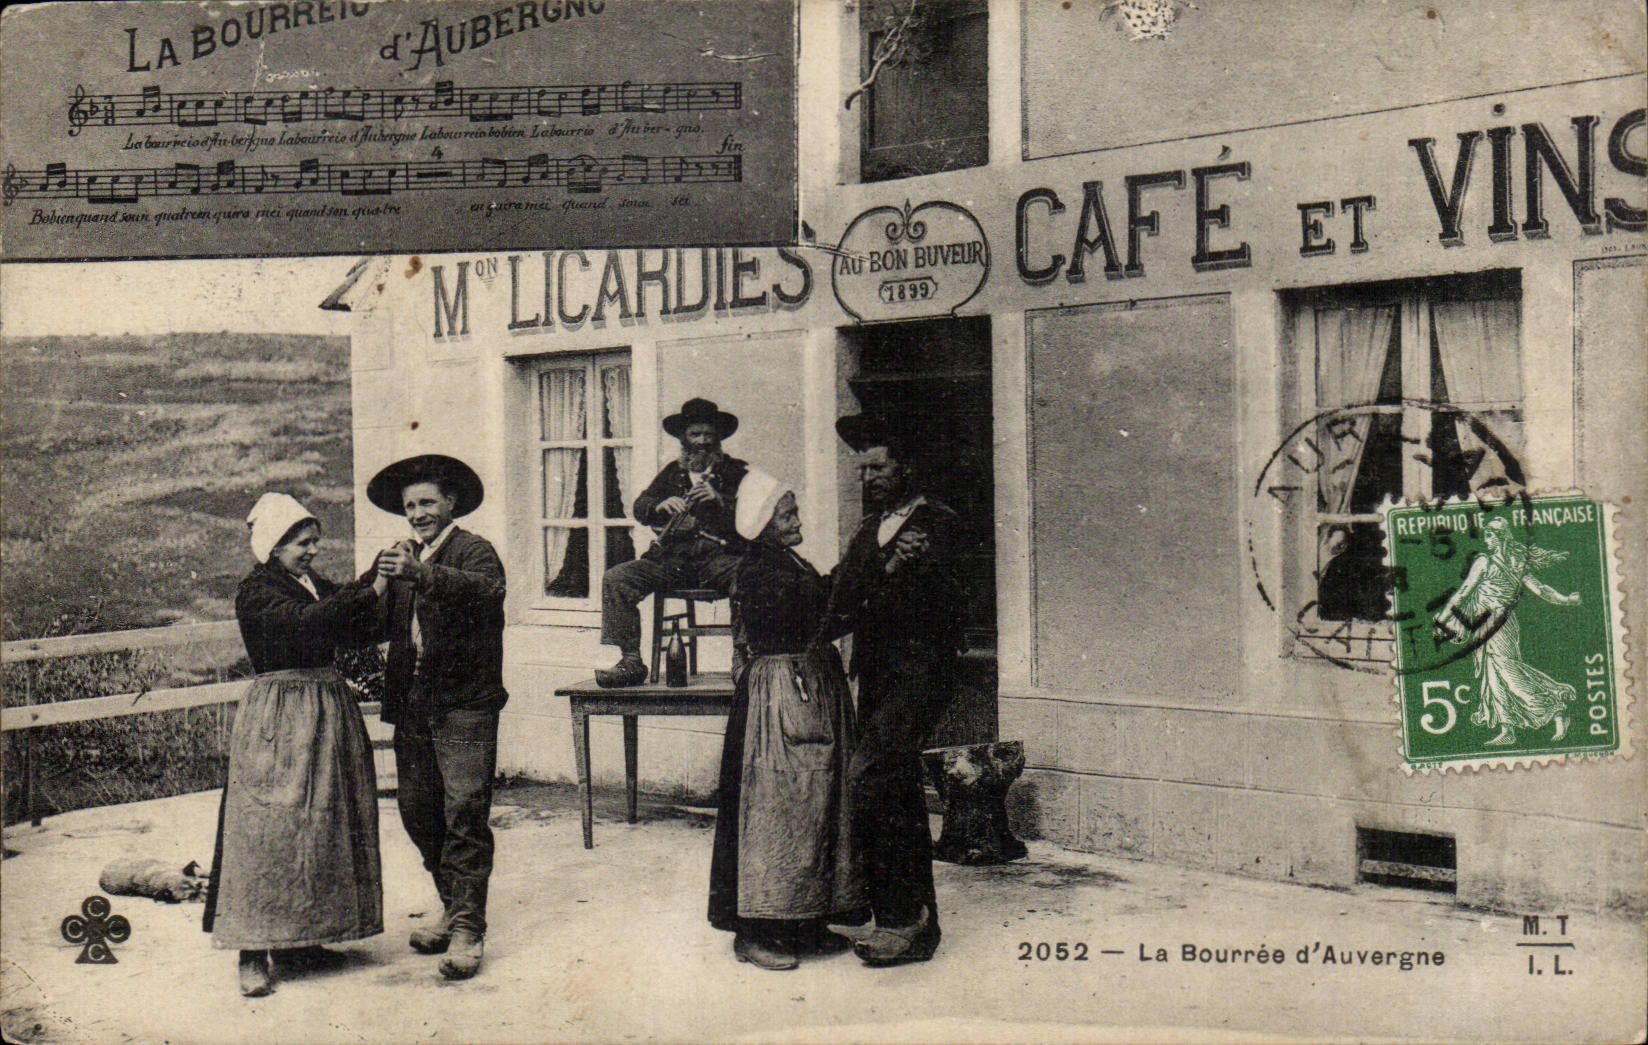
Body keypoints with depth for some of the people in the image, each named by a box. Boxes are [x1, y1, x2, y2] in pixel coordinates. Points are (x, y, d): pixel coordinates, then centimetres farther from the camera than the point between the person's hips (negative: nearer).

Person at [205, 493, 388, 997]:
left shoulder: (317, 585, 15)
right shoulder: (256, 591, -8)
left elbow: (364, 632, 10)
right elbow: (303, 622, -26)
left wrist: (385, 576, -3)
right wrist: (370, 592, -26)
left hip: (329, 709, 8)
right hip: (279, 715, -8)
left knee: (322, 823, 10)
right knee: (270, 828, -8)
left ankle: (299, 936, 20)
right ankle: (254, 954, -4)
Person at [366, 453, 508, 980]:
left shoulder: (473, 550, -2)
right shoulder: (407, 559, 20)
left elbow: (487, 589, -26)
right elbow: (386, 624, 14)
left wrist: (419, 573, -37)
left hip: (465, 704, -7)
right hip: (411, 702, 7)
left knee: (465, 811, -9)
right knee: (417, 809, 9)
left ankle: (468, 928, -6)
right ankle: (452, 907, 24)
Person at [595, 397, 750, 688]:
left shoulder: (736, 471, 15)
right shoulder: (673, 471, 26)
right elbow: (640, 508, 17)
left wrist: (719, 500, -15)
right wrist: (662, 505, -6)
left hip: (718, 555, -3)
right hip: (672, 558, 4)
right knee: (615, 579, -19)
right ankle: (628, 662, -22)